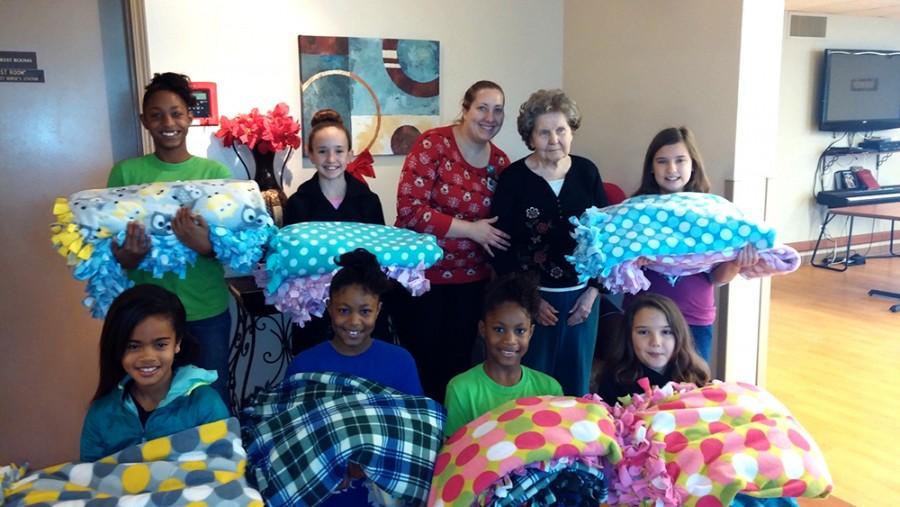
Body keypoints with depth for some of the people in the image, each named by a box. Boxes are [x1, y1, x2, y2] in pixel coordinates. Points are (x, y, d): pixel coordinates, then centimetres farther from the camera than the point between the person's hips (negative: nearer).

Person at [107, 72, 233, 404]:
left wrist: (205, 247, -24)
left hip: (207, 311, 0)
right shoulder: (125, 173, -1)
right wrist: (128, 256, -22)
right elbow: (112, 250, 2)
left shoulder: (215, 172, -2)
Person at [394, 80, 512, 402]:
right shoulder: (433, 144, -12)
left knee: (459, 359, 14)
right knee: (421, 360, 5)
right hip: (422, 272, -4)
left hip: (471, 277, 5)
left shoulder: (500, 162, 4)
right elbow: (409, 209, -20)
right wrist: (470, 230, -19)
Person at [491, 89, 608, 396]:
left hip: (582, 294, 3)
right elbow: (501, 247, -7)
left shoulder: (587, 172, 3)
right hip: (532, 297, -3)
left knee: (576, 382, 13)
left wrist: (594, 290, 0)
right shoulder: (513, 178, -7)